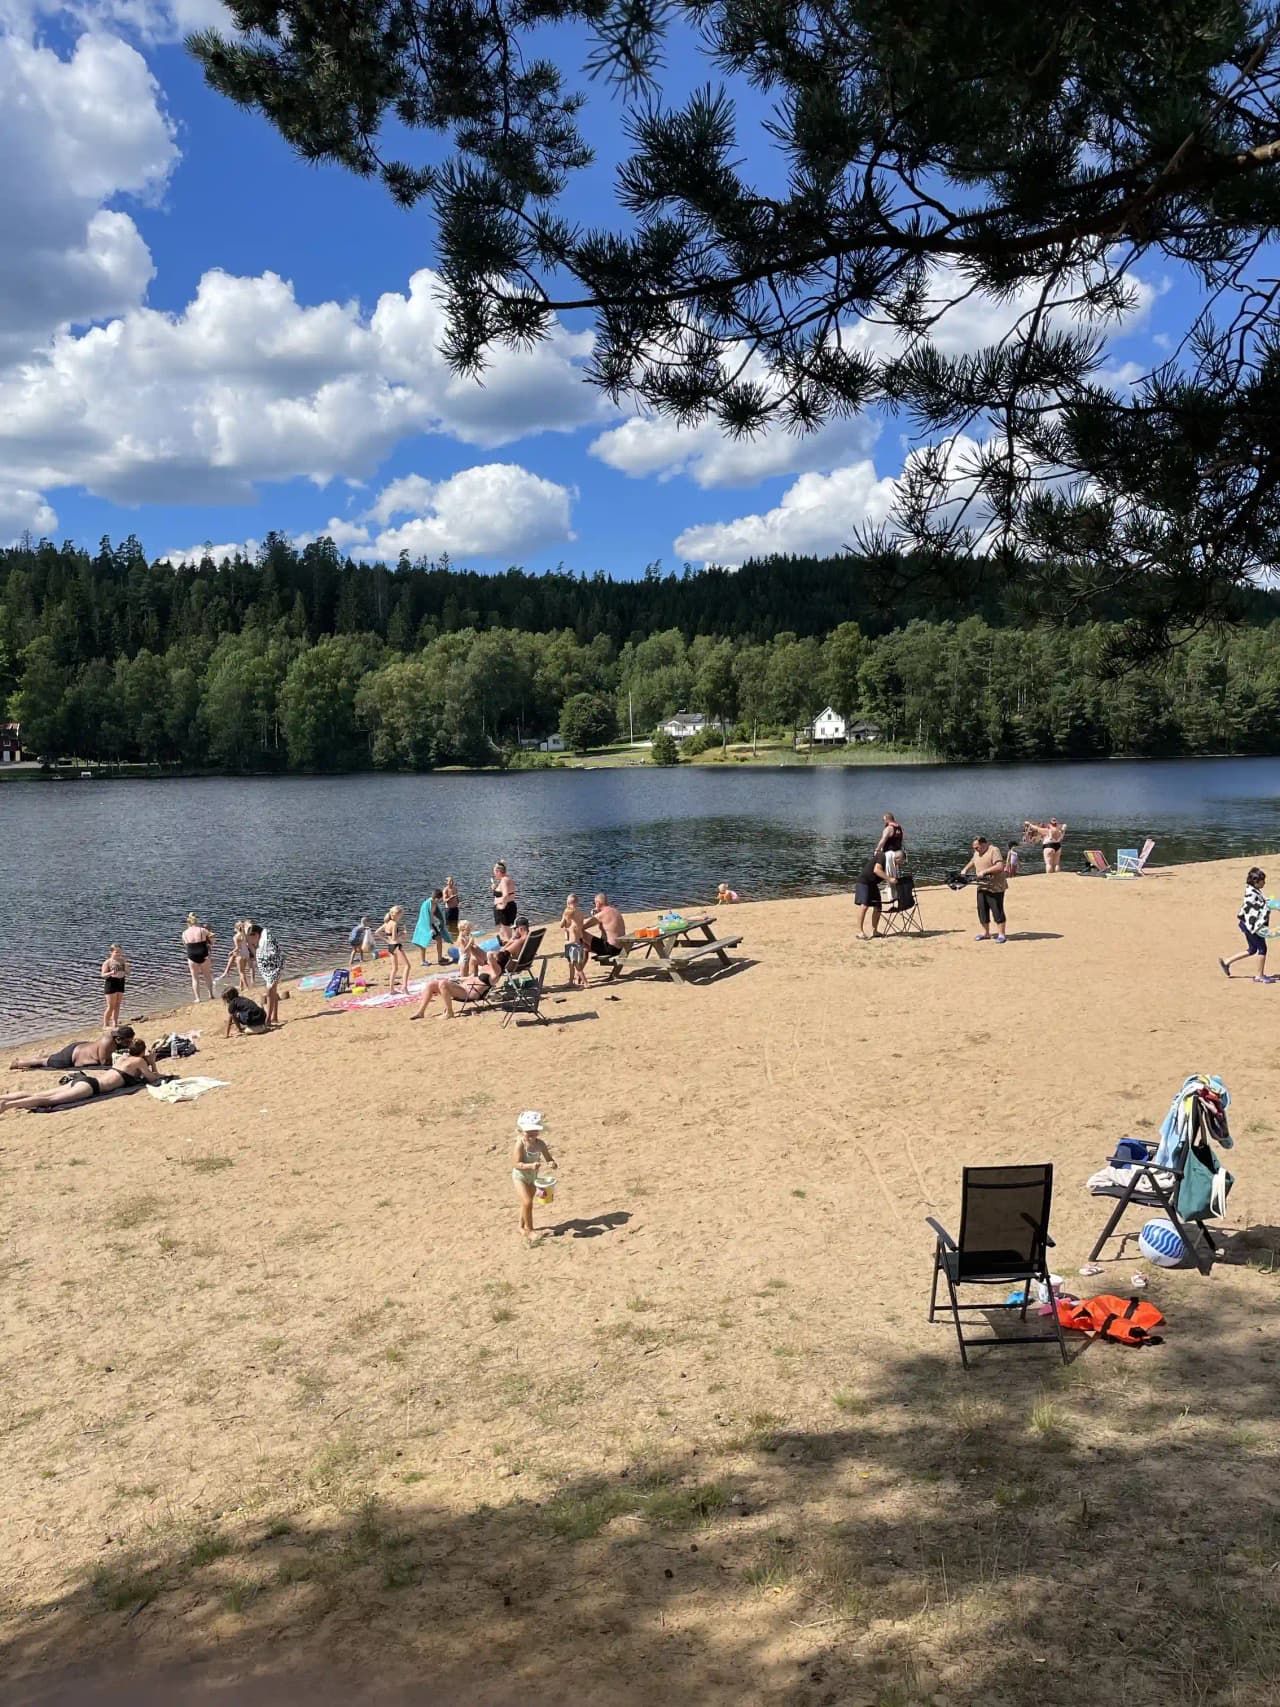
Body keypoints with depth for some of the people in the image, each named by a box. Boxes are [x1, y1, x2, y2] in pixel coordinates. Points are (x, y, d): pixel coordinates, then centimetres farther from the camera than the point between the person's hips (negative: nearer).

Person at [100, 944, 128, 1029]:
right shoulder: (107, 962, -8)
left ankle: (115, 1023, 20)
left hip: (120, 984, 5)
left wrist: (126, 966, -13)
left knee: (117, 1005, 11)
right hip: (111, 984, -5)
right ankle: (106, 1025, 6)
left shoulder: (122, 961, 5)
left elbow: (127, 973, 6)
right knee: (110, 1006, -3)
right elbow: (103, 975, -12)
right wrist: (111, 973, -30)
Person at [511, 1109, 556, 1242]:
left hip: (533, 1177, 5)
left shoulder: (540, 1143, -15)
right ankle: (529, 1230, 3)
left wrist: (552, 1163, -34)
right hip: (520, 1177, -5)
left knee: (527, 1202, 20)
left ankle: (522, 1226, 41)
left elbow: (549, 1158, -10)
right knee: (527, 1203, -13)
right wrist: (531, 1166, -44)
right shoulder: (520, 1144, -27)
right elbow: (516, 1164, -30)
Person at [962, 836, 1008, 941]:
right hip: (982, 887, 8)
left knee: (997, 911, -5)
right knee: (982, 910, 10)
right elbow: (972, 863, 33)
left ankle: (1001, 934, 1)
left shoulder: (994, 851, -13)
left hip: (995, 888, -8)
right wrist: (965, 870, 15)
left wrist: (984, 871, -25)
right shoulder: (977, 853, 13)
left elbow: (1000, 867, -25)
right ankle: (985, 933, 21)